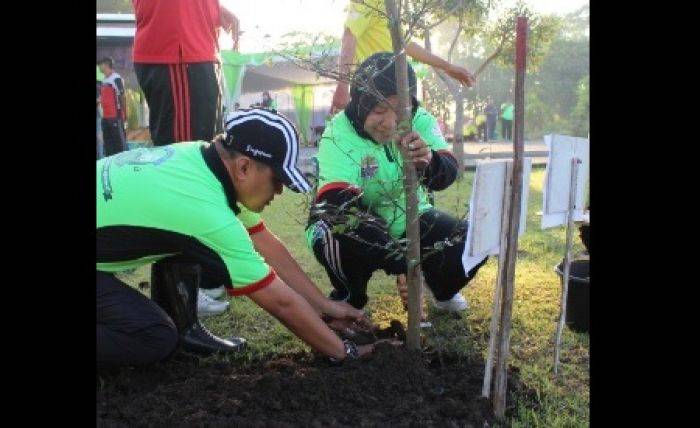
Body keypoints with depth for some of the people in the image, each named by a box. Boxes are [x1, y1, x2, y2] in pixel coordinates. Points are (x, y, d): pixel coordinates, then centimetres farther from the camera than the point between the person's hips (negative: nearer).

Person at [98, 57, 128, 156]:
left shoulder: (116, 78, -8)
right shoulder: (104, 80, 15)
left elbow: (123, 97, -9)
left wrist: (124, 114, -10)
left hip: (116, 115, -8)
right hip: (105, 116, 8)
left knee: (119, 140, -5)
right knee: (107, 141, 12)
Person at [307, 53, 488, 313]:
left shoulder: (419, 121, -11)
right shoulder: (339, 134, -24)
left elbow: (447, 175, -22)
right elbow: (342, 206, -35)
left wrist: (429, 162, -48)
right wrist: (401, 265, -43)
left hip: (410, 221, 4)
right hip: (360, 229, -4)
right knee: (338, 235, -36)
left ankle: (444, 291, 20)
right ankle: (348, 297, -3)